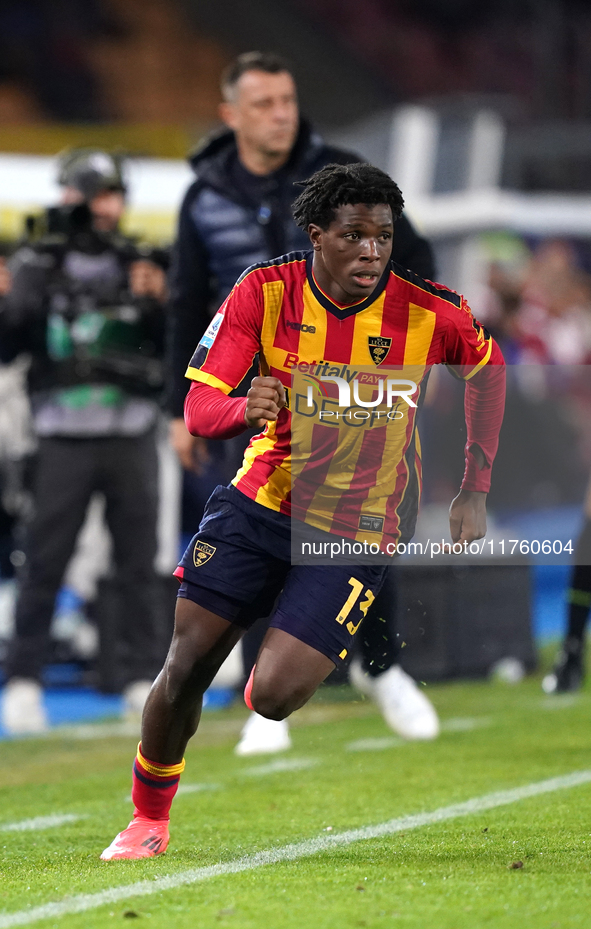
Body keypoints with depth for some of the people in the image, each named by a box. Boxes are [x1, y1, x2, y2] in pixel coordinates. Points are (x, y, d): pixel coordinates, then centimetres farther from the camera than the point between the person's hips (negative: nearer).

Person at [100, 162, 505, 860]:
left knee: (274, 698, -15)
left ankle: (284, 665, 24)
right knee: (184, 670, -3)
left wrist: (474, 494, 3)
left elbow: (487, 371, 7)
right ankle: (149, 819, 21)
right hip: (260, 500, 2)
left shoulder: (431, 315, -15)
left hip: (355, 532, -2)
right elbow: (197, 408, -14)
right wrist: (245, 408, -38)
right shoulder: (265, 290, -12)